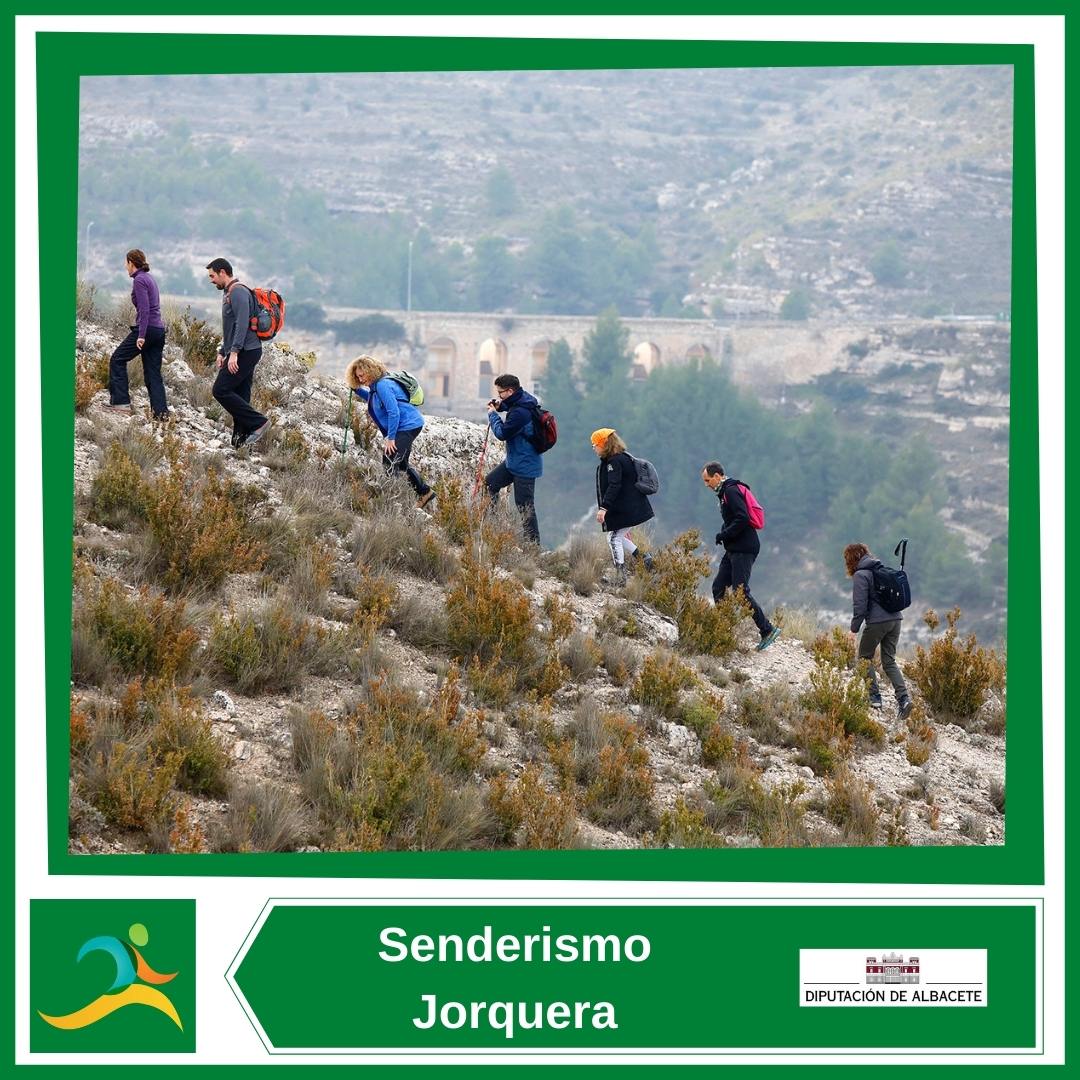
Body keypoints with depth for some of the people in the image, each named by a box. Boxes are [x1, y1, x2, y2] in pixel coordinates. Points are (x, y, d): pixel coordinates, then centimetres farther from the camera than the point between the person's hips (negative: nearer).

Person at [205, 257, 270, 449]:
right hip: (243, 352, 11)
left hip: (245, 352, -11)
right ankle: (242, 439, 5)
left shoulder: (238, 293, -12)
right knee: (239, 397, 7)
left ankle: (258, 423, -14)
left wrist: (234, 352, -27)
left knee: (221, 390, -14)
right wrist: (222, 352, 25)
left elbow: (242, 323, -23)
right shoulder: (229, 294, 22)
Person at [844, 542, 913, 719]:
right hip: (895, 619, 7)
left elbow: (860, 605, -12)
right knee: (889, 661, 11)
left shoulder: (860, 575, -8)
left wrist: (854, 628, -5)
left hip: (876, 622, -7)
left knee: (865, 658, 12)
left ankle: (874, 697, 4)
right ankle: (903, 697, -7)